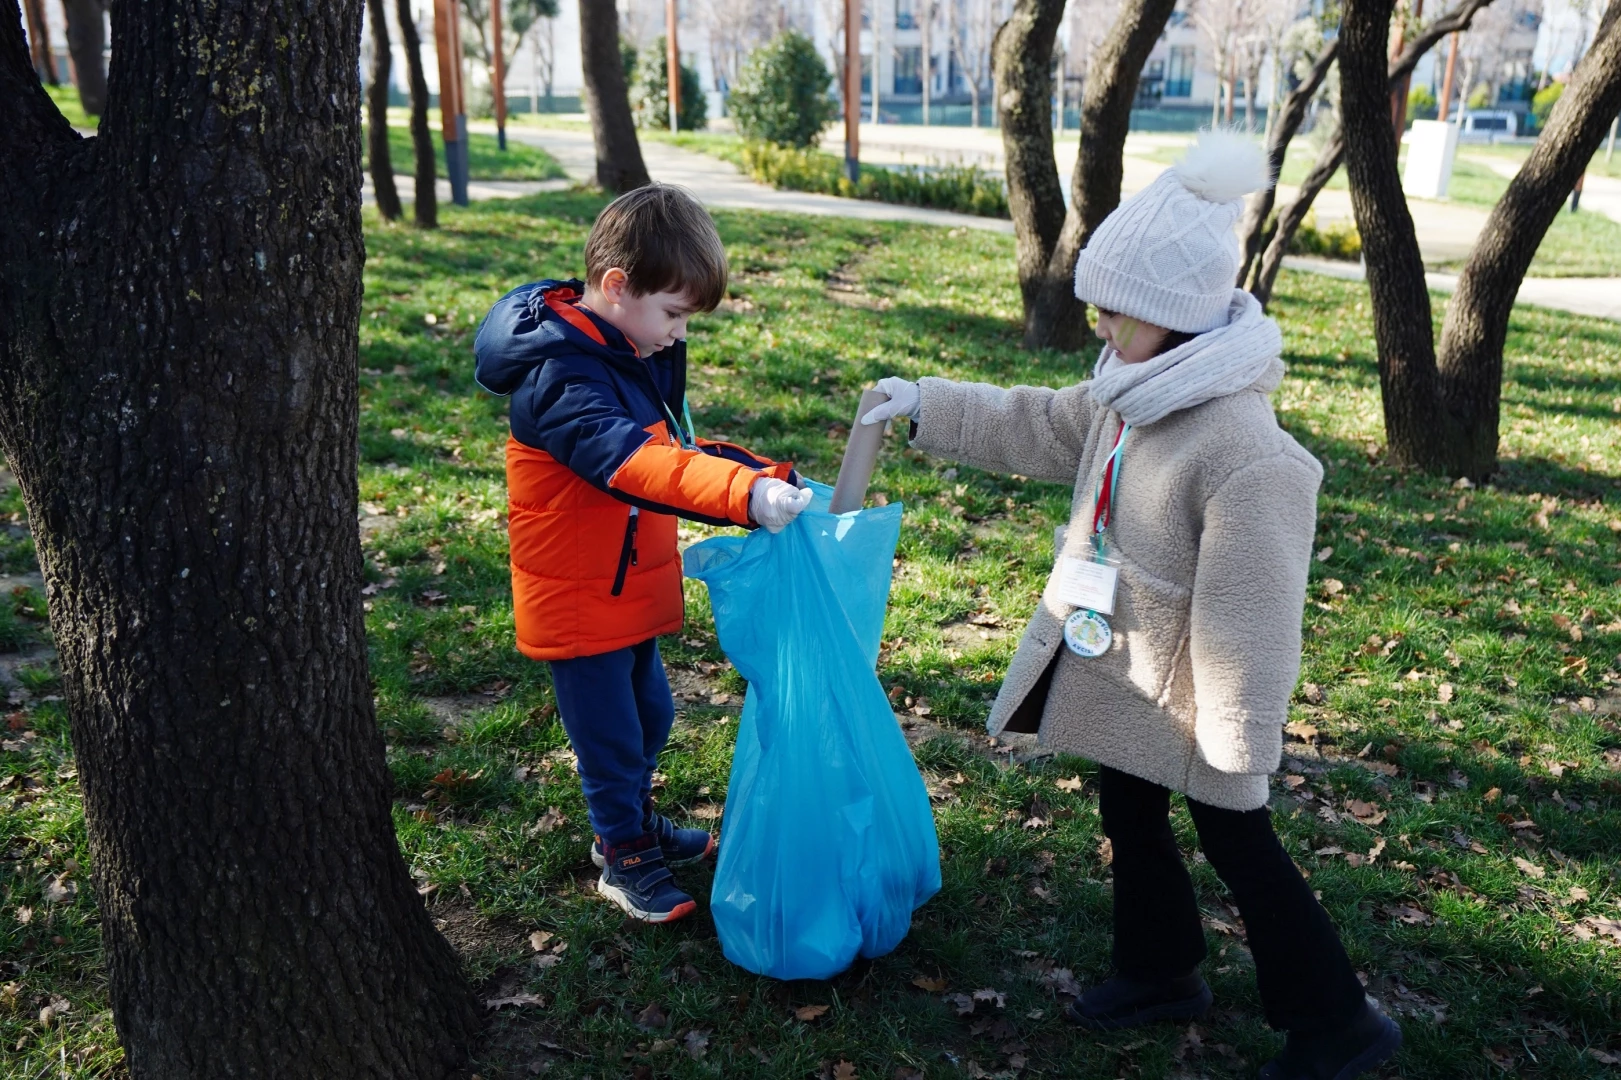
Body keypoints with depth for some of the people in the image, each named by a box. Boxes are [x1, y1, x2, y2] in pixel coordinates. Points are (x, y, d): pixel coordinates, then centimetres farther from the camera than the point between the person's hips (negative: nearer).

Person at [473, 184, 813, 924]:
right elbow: (636, 463, -42)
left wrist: (764, 478, -5)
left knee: (650, 716, 23)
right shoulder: (560, 379, -28)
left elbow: (674, 446, 9)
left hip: (631, 589, 9)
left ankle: (633, 823, 45)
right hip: (578, 602, -9)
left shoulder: (633, 354, 4)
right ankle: (624, 858, 28)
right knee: (610, 737, 7)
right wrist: (746, 492, -52)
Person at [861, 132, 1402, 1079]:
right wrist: (926, 405, 9)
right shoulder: (1133, 393, -4)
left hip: (1185, 690, -9)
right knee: (1129, 817, 23)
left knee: (1236, 843, 8)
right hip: (1120, 670, 9)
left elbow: (1248, 616, -27)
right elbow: (1037, 426, 13)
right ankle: (1162, 973, 46)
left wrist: (1239, 741, -20)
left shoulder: (1245, 456, -32)